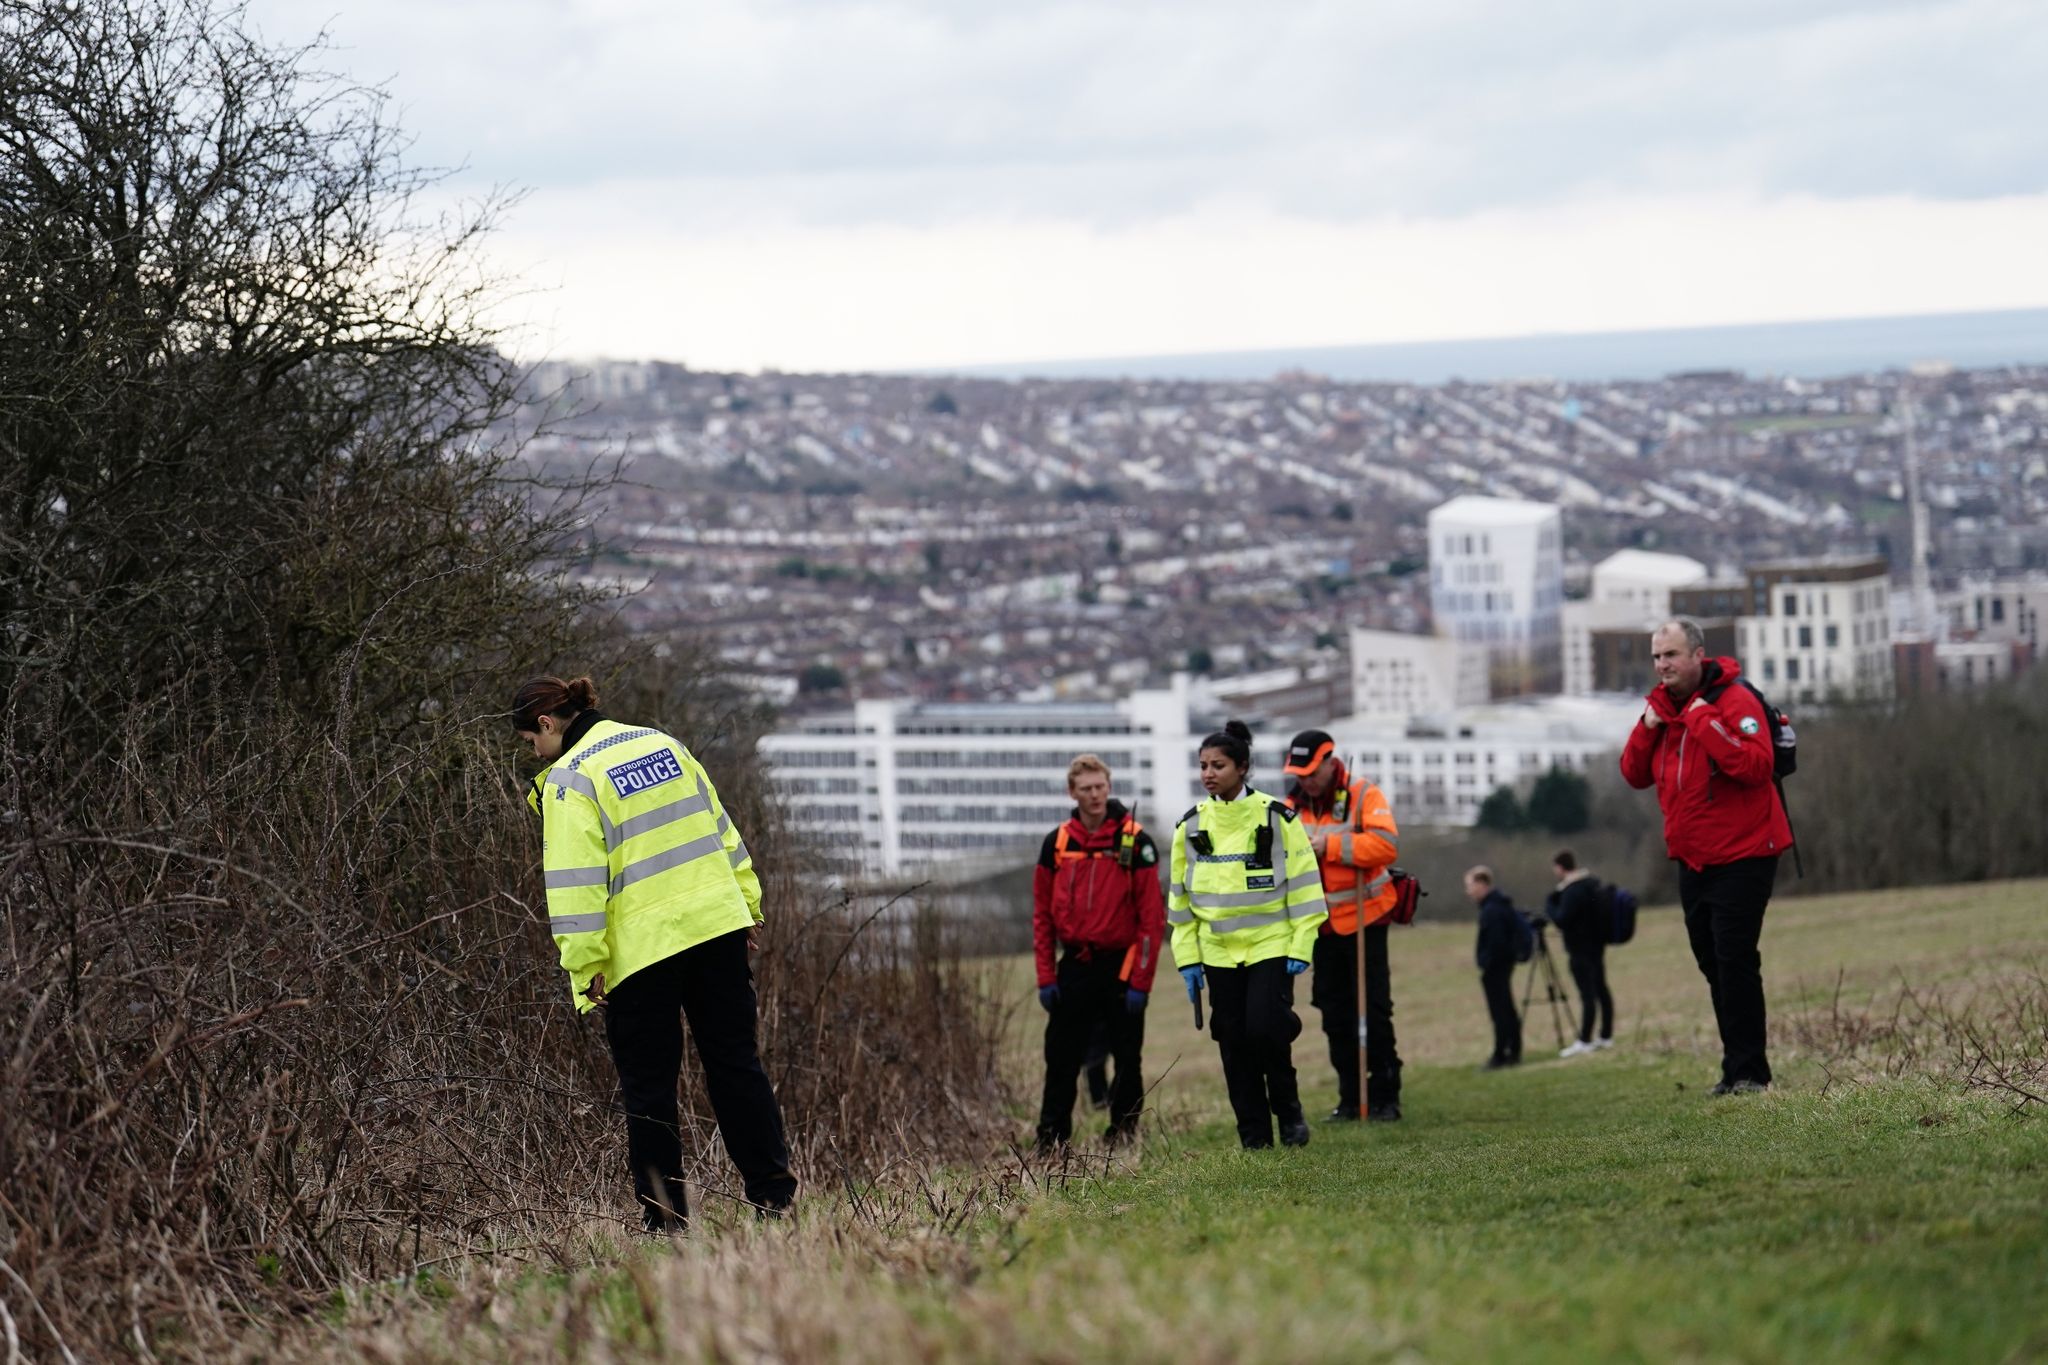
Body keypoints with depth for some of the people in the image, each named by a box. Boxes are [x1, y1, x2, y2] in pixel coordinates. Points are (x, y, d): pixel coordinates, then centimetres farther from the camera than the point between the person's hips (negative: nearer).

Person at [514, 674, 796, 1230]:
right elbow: (720, 828, 17)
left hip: (641, 947, -6)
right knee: (735, 1064, 13)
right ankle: (775, 1193, 13)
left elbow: (576, 881, -13)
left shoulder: (569, 778, -8)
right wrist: (747, 907, 21)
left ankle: (665, 1218, 5)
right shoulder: (661, 744, 13)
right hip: (717, 926, 6)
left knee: (648, 1087, 4)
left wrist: (585, 966, -11)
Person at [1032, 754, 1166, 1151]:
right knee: (1061, 1060, 3)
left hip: (1120, 966, -3)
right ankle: (1049, 1145, 9)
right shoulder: (1057, 843, 5)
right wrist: (1046, 977, 2)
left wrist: (1140, 981, -13)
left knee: (1126, 1059, 3)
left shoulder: (1135, 842, -6)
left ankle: (1122, 1140, 11)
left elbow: (1152, 916, -8)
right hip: (1074, 968, 3)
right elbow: (1042, 914, 8)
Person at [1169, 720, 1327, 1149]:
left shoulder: (1275, 817, -4)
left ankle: (1288, 1111, 5)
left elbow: (1303, 884, -3)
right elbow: (1180, 896, 12)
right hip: (1218, 952, 4)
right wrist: (1187, 957, 6)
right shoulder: (1191, 826, 6)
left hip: (1271, 946, -4)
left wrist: (1301, 947, -8)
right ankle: (1254, 1137, 10)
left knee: (1265, 1027, -17)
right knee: (1234, 1044, 2)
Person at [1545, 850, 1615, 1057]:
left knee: (1587, 994, -11)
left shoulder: (1573, 891, -20)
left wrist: (1549, 906, -5)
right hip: (1597, 945, 10)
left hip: (1580, 949, -10)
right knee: (1600, 989, 14)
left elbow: (1561, 920, -23)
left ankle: (1584, 1042, -12)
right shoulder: (1594, 883, 10)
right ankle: (1606, 1036, 20)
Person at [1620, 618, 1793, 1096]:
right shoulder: (1664, 707, 10)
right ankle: (1737, 1069, 15)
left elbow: (1757, 766, -28)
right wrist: (1647, 728, -6)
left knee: (1735, 963, -12)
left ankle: (1748, 1071, -8)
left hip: (1741, 856, -8)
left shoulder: (1735, 701, -14)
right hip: (1693, 860, 8)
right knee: (1714, 966, 10)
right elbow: (1635, 775, 10)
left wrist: (1706, 720, -28)